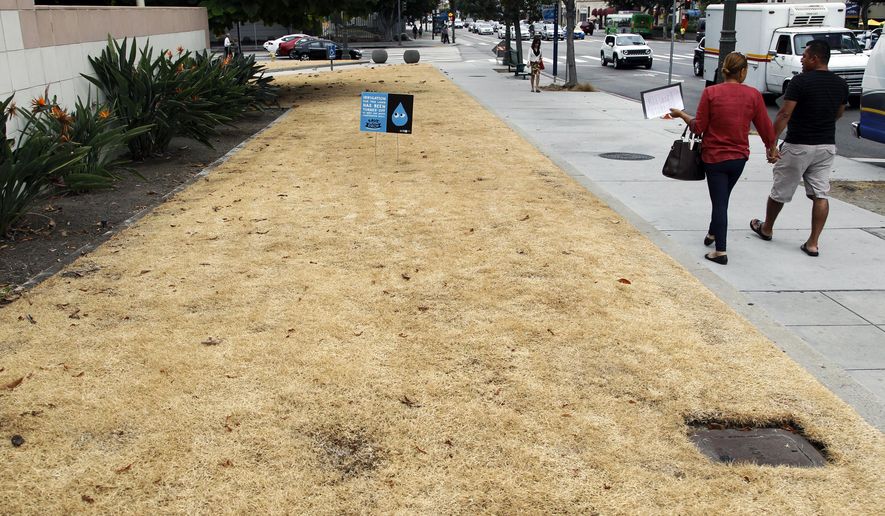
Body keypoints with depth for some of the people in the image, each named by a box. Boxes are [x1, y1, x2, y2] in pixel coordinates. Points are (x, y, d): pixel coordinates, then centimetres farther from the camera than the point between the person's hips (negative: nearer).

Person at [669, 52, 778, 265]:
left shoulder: (710, 92, -13)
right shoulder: (753, 94, -8)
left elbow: (698, 127, -9)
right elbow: (765, 127, -1)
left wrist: (681, 114, 7)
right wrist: (772, 147, 17)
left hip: (714, 156, -2)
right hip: (739, 156, 2)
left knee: (719, 201, 3)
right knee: (723, 198, 23)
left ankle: (720, 251, 0)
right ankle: (712, 233, 41)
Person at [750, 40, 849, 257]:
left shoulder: (801, 81, -15)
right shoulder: (841, 84, 5)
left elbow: (784, 114, -18)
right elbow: (838, 113, 18)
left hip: (798, 145, -5)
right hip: (827, 145, 5)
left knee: (780, 191, 12)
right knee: (820, 194, 5)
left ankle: (766, 228, 30)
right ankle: (813, 243, 4)